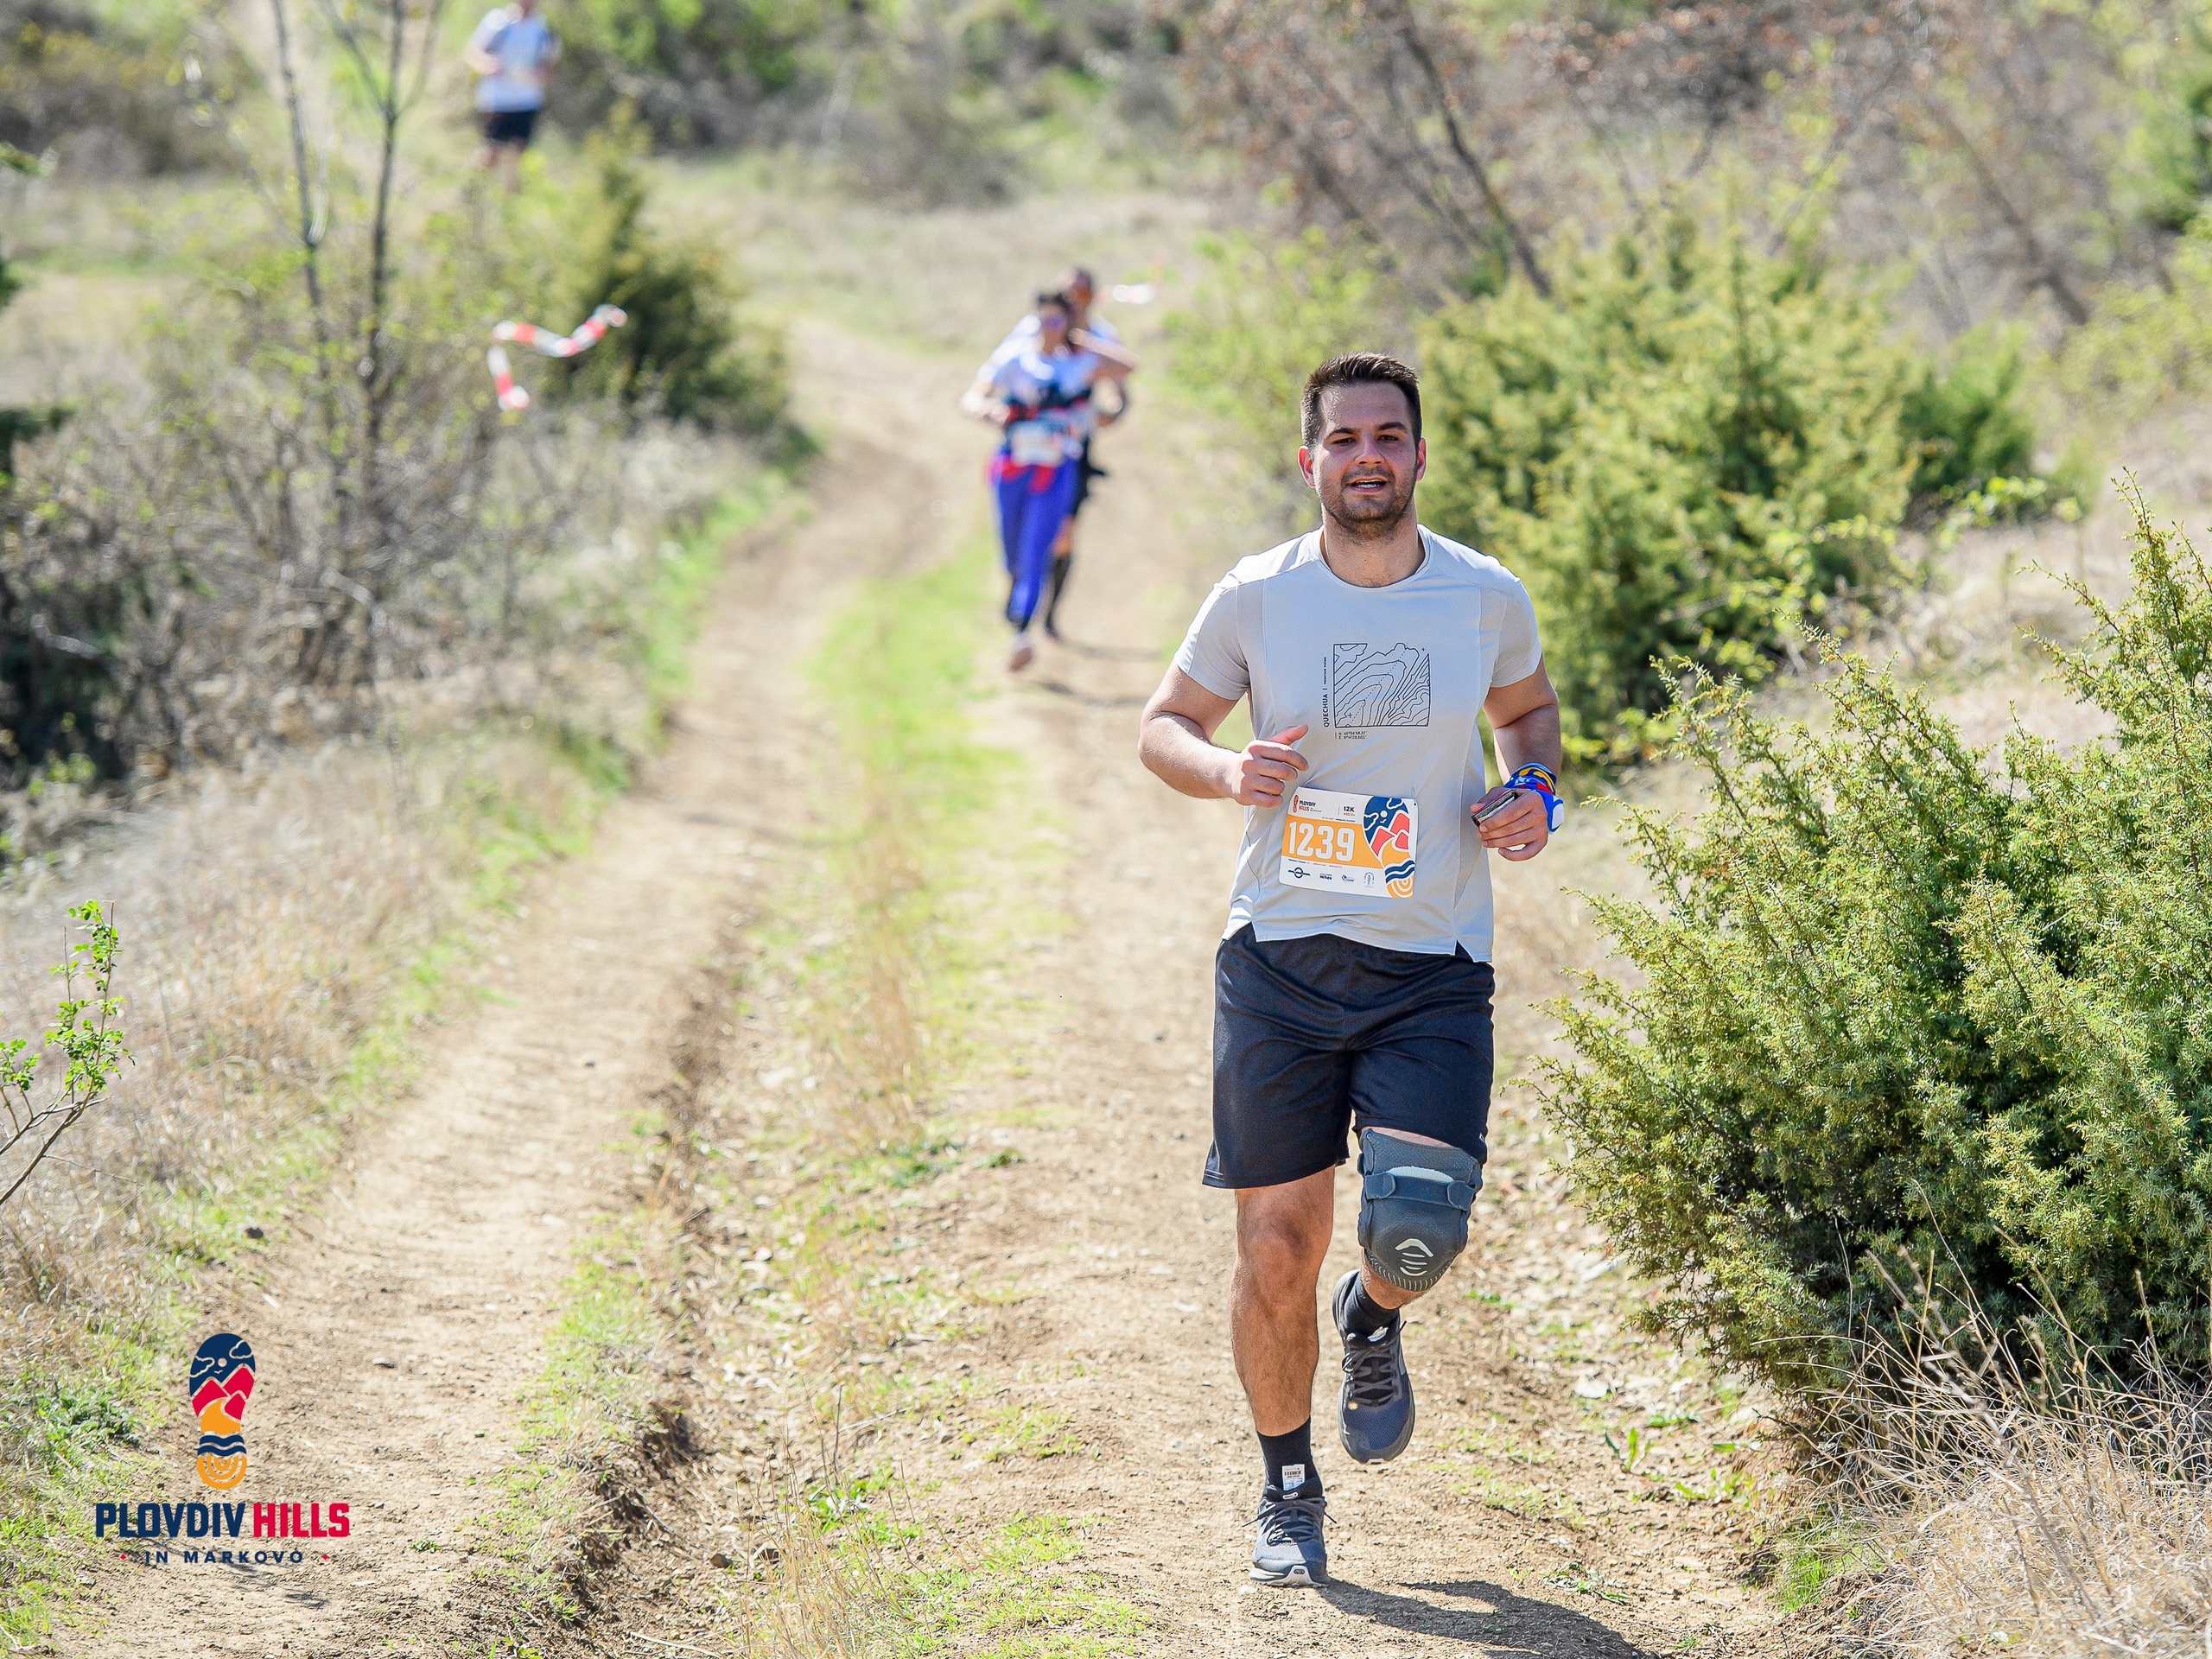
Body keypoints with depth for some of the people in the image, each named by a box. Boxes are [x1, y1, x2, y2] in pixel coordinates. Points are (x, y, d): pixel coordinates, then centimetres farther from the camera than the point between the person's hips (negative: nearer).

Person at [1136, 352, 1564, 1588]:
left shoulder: (1486, 597, 0)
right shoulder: (1256, 599, -3)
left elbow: (1529, 708, 19)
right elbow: (1164, 727, 9)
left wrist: (1535, 791, -2)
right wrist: (1227, 771, -12)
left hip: (1435, 973, 0)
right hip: (1281, 961, 0)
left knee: (1419, 1224, -18)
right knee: (1278, 1245, 1)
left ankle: (1375, 1322, 21)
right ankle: (1291, 1494, 24)